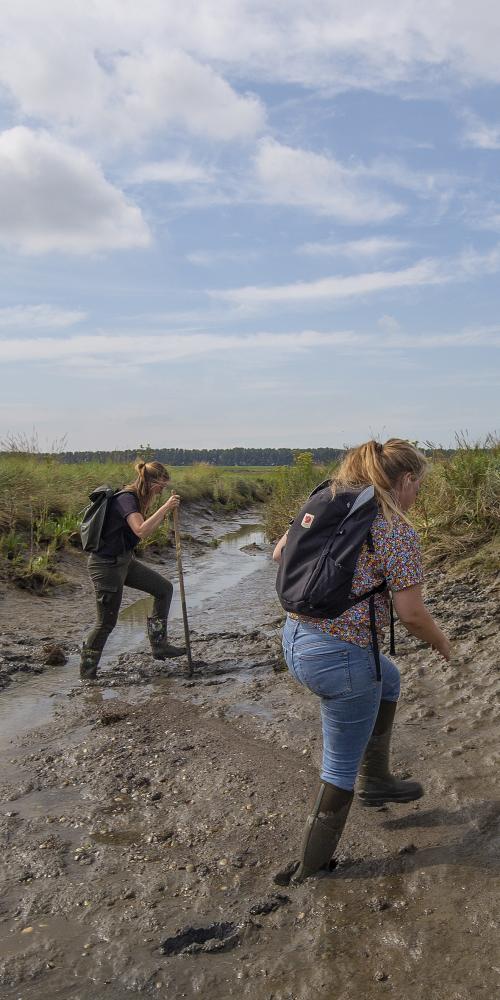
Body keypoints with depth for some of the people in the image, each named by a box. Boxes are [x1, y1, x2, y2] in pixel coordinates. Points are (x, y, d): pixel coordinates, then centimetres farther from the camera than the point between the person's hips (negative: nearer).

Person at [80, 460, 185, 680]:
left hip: (124, 560, 10)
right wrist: (164, 508, -33)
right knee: (107, 622, 2)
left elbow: (144, 529, 18)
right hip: (106, 565, -10)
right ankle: (87, 673, 20)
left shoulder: (136, 498, 8)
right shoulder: (127, 499, -22)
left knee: (164, 588, 9)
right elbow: (141, 531, -37)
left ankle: (159, 645, 16)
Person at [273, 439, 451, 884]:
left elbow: (280, 555, 11)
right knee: (341, 767, 13)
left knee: (388, 679, 32)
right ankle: (312, 866, 29)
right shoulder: (398, 532, -14)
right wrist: (443, 644, 6)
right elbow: (411, 613, -14)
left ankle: (376, 780, 42)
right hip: (341, 658, -8)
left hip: (294, 639, 8)